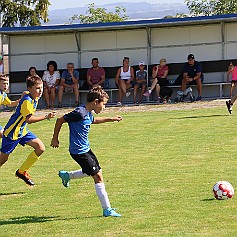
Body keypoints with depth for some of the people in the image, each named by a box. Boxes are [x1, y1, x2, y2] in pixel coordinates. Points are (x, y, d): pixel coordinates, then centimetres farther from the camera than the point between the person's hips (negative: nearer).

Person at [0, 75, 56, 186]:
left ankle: (22, 171, 6)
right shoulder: (27, 101, -25)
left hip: (22, 131, 9)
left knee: (40, 148, -4)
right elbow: (29, 119, -31)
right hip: (12, 132, -9)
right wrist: (46, 117, -33)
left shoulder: (34, 99, 2)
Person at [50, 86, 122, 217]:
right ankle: (107, 209, -5)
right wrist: (55, 139, -6)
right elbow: (60, 120, -16)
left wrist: (111, 119, 28)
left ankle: (66, 175, 39)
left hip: (86, 149, 10)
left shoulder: (88, 114, 5)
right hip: (79, 151, -10)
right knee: (98, 177, -9)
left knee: (95, 171, 26)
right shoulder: (80, 113, -23)